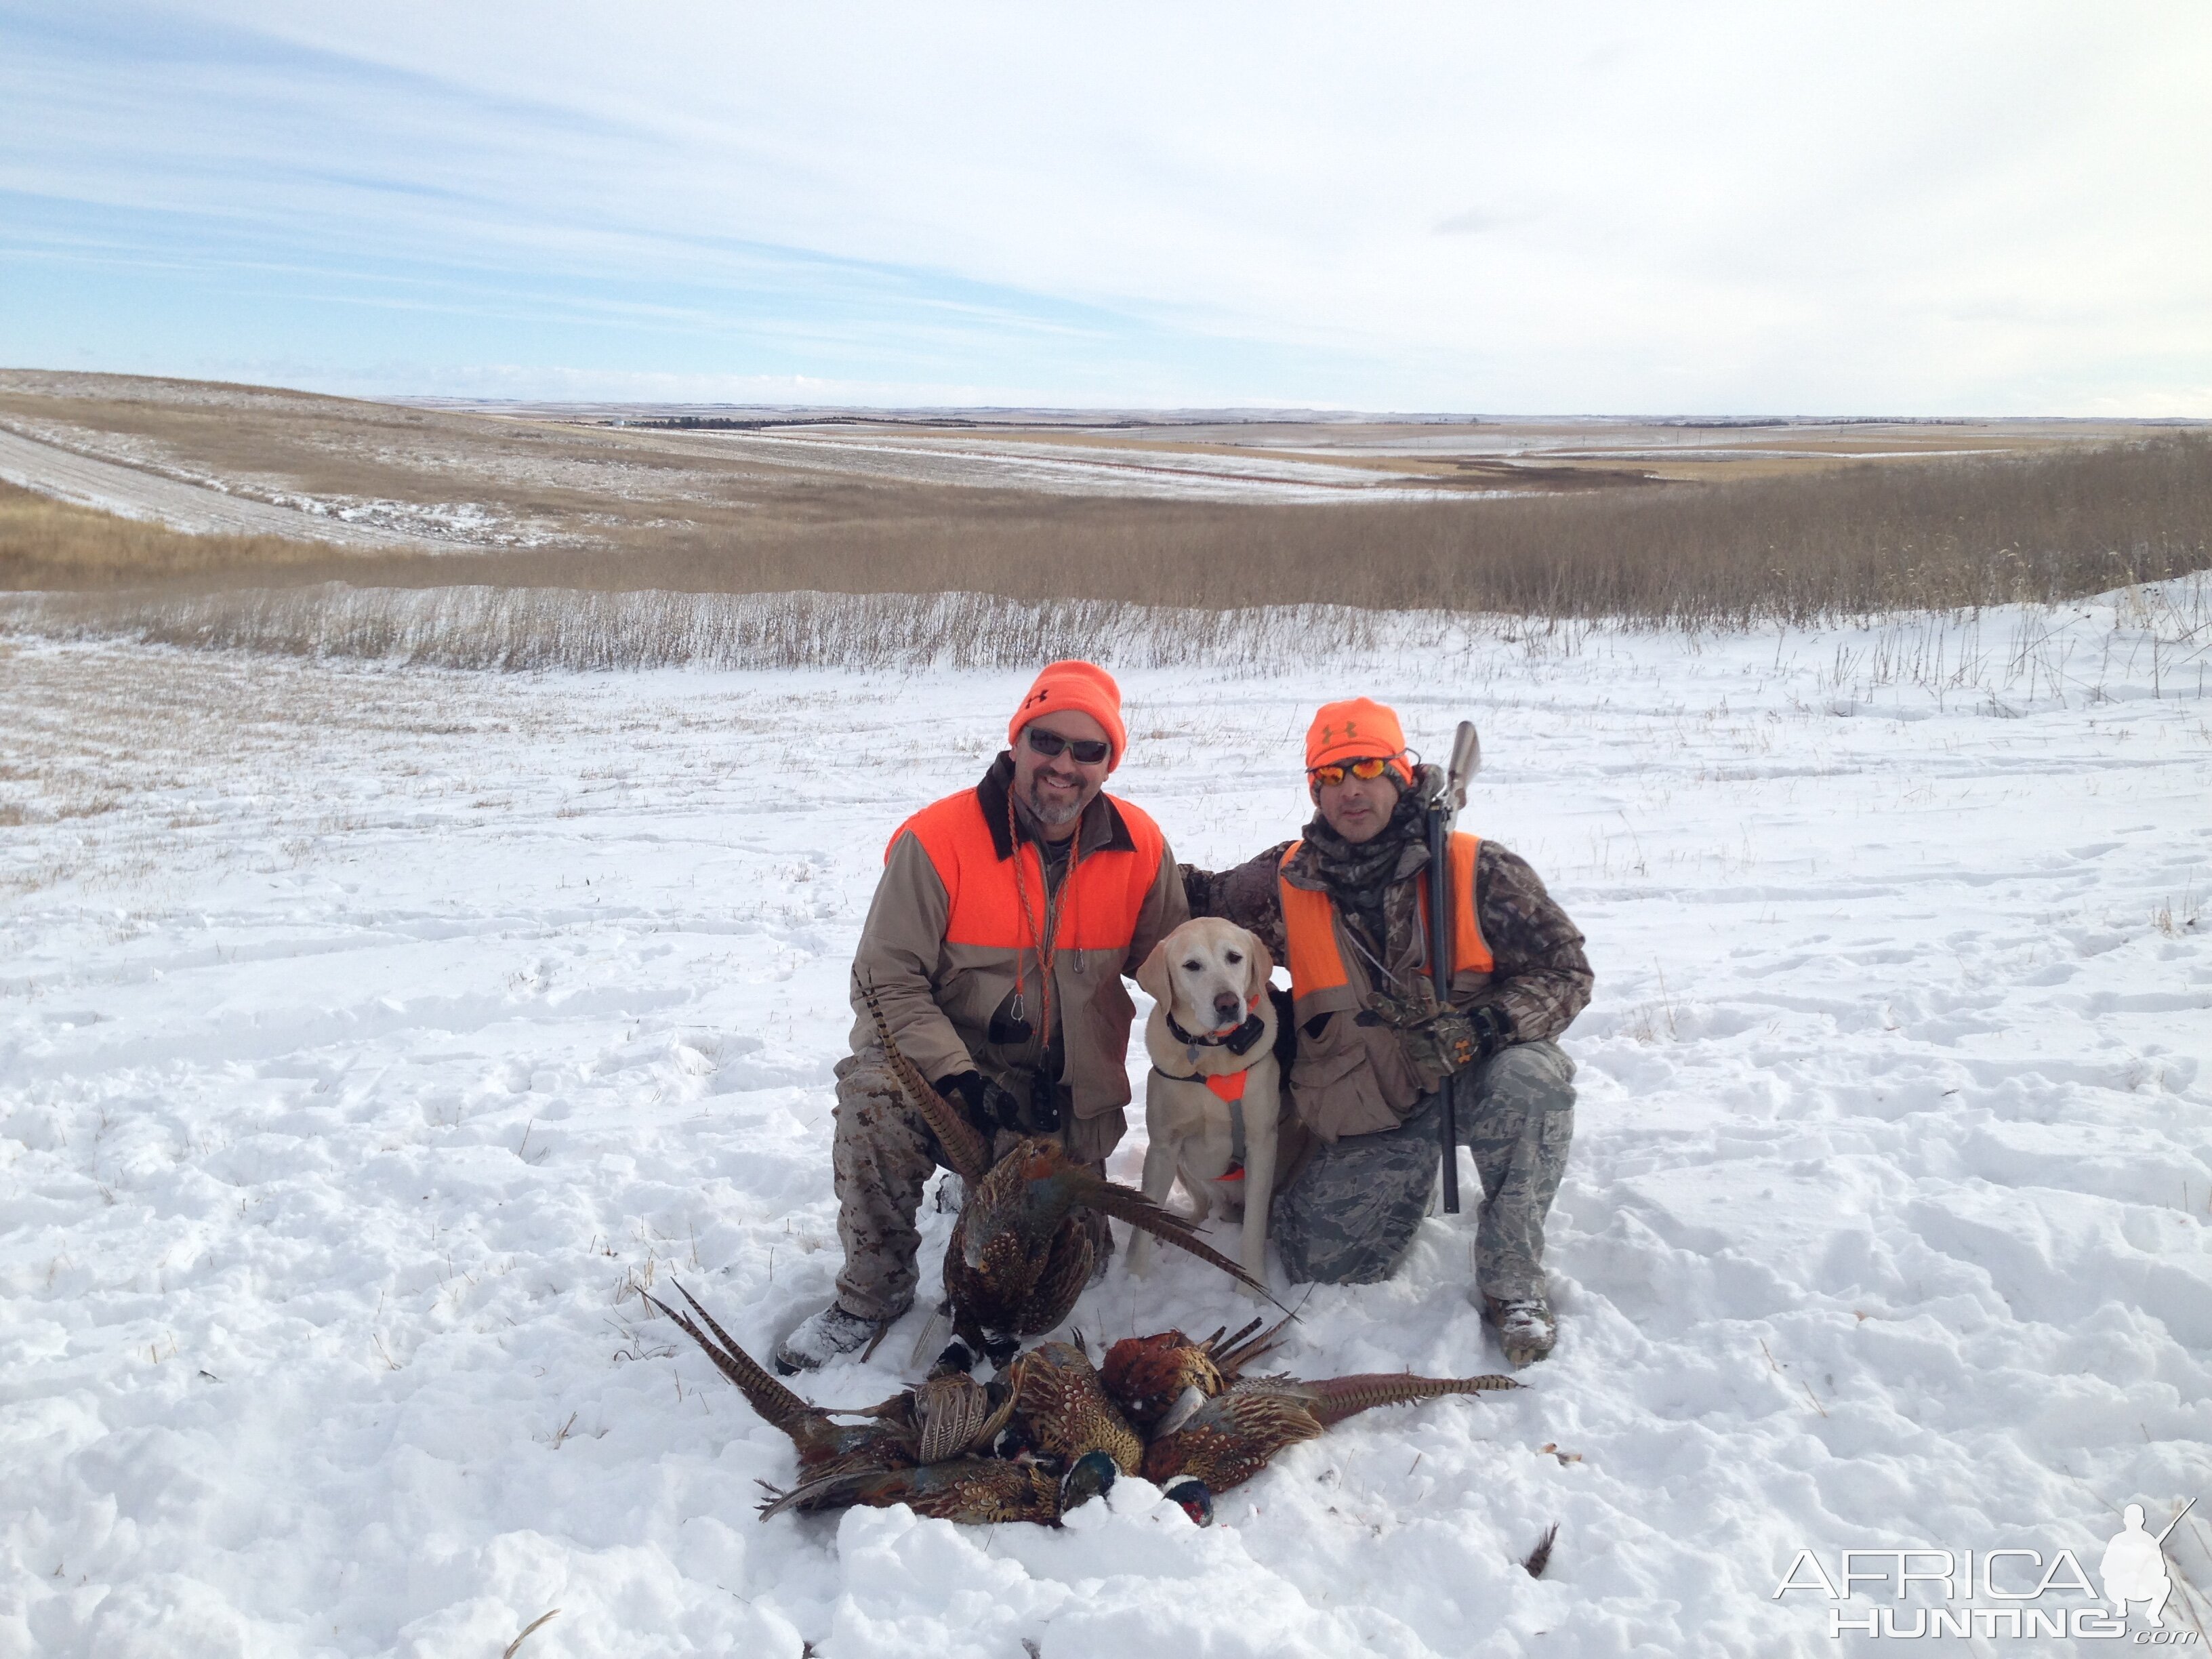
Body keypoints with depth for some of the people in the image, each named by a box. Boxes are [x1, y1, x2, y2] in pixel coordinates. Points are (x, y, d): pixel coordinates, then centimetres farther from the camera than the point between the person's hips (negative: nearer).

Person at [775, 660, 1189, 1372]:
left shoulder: (1139, 847, -6)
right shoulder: (936, 840, -17)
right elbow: (887, 979, -18)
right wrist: (959, 1077, -29)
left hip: (1070, 1103, 3)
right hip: (943, 1062, -3)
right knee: (875, 1101, -35)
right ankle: (874, 1293, -11)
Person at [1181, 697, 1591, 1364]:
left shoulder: (1477, 870, -10)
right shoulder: (1284, 881, -2)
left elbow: (1564, 972, -8)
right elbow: (1198, 904, 15)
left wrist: (1479, 1026, -25)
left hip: (1472, 1080, -2)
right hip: (1363, 1114, 2)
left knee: (1529, 1078, -35)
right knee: (1321, 1260, -11)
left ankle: (1511, 1280, -16)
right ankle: (1407, 1166, 23)